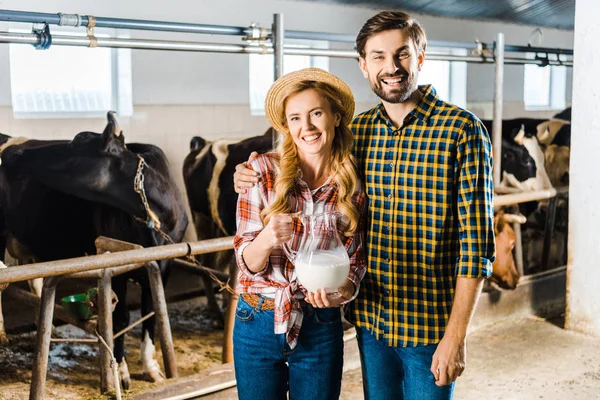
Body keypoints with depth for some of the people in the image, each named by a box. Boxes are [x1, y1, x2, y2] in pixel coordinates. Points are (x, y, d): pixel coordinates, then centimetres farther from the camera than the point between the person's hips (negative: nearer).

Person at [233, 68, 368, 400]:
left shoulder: (354, 183, -3)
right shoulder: (263, 171, -7)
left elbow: (356, 261, 6)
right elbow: (247, 262, -6)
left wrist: (343, 292, -16)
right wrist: (267, 239, -28)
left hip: (320, 330, 1)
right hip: (258, 323, -1)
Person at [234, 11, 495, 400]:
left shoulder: (461, 130, -12)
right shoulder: (356, 131, 3)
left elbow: (475, 242, -14)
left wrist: (456, 335, -16)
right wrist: (257, 181, 0)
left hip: (430, 325, -4)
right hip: (370, 318, 4)